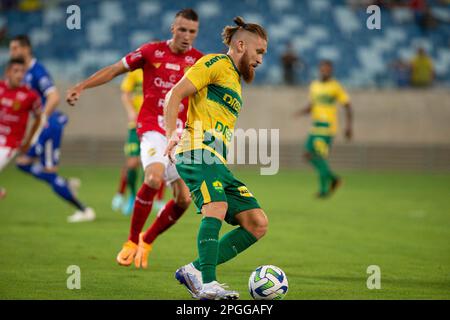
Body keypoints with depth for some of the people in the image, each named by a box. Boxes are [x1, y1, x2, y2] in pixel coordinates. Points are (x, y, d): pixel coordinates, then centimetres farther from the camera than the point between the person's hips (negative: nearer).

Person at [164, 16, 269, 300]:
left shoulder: (236, 81, 30)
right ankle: (207, 284, -37)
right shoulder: (216, 64, 3)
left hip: (219, 162, 9)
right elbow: (175, 95, -6)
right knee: (217, 207, -32)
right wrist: (172, 135, -18)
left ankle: (195, 271, -5)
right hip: (198, 151, -9)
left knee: (258, 223, -1)